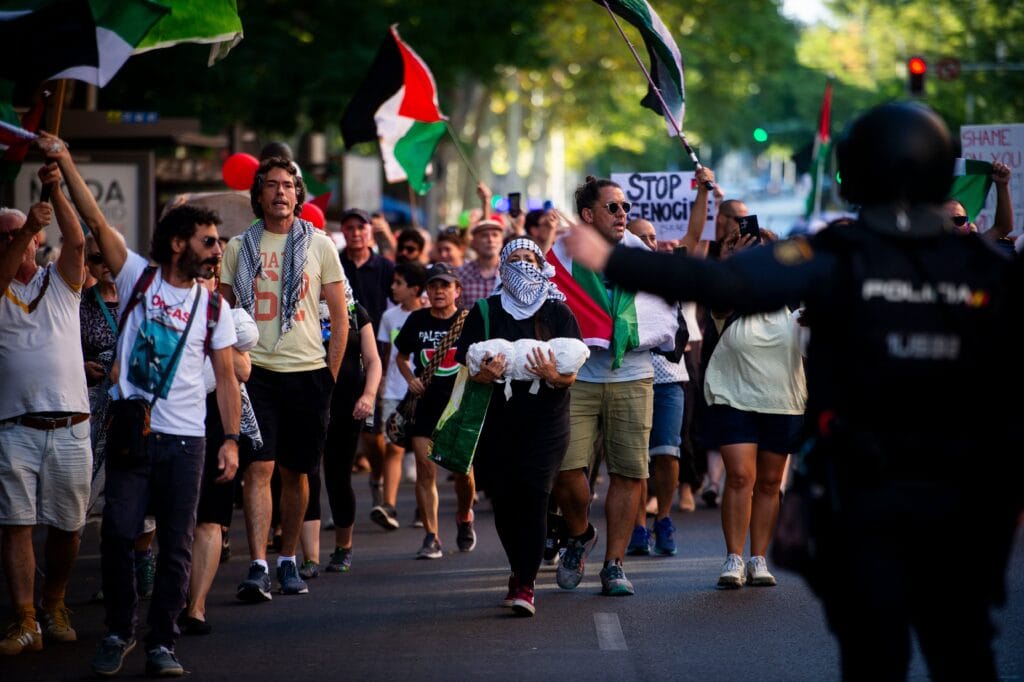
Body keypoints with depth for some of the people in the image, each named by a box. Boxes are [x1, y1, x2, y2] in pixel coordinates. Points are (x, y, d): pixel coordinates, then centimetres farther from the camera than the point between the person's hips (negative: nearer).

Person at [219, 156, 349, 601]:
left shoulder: (319, 246, 6)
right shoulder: (239, 247, 6)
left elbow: (340, 317, 9)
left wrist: (331, 374, 3)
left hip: (307, 371, 1)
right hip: (256, 372, -1)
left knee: (296, 472, 7)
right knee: (258, 468, -12)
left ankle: (288, 561, 20)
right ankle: (257, 567, -16)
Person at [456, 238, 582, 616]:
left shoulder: (558, 313, 5)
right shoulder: (485, 312, 7)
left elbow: (571, 374, 1)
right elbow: (470, 369, 3)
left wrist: (553, 375, -21)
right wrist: (486, 373, -19)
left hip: (545, 419, -2)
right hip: (498, 420, 2)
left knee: (533, 495, -14)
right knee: (503, 499, 4)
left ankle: (525, 585, -14)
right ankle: (520, 571, 25)